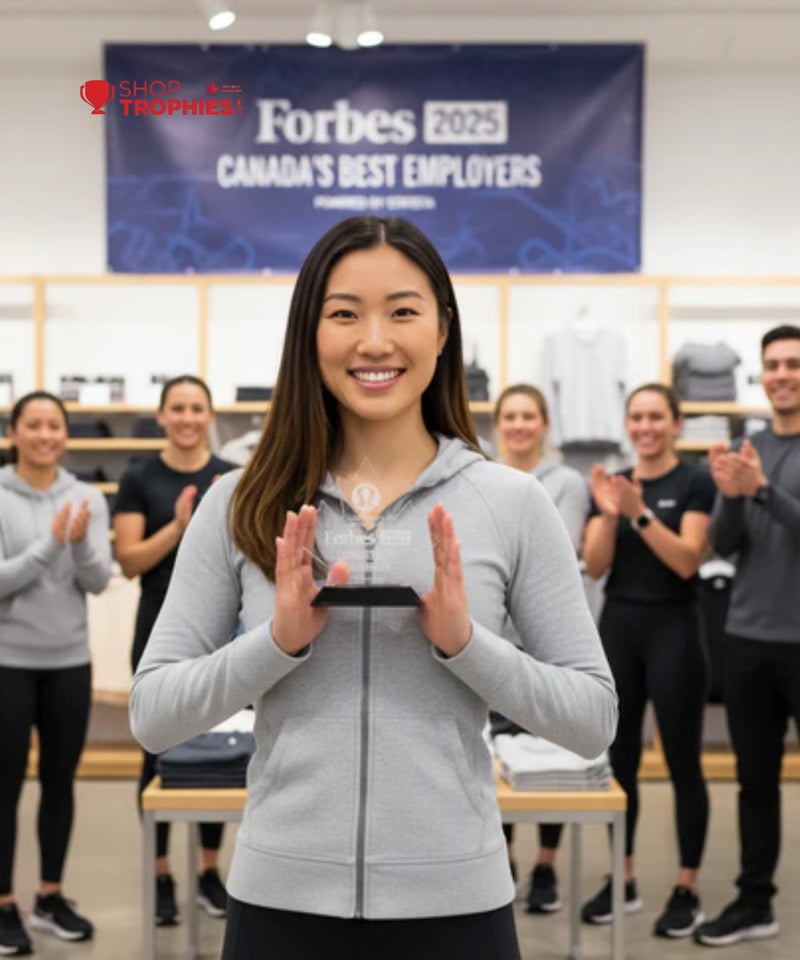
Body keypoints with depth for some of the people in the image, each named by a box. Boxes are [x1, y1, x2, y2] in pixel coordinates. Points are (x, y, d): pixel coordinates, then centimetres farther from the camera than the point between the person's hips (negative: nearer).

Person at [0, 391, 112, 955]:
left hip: (69, 661, 3)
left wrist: (81, 545, -25)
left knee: (60, 781, 10)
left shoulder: (88, 499, 2)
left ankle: (52, 897, 23)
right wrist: (48, 546, -24)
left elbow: (100, 581, -5)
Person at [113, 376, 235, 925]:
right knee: (160, 754, 3)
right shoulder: (140, 479, -2)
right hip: (162, 633, -2)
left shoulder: (234, 478, 3)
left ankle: (211, 873, 20)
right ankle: (161, 877, 14)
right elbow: (130, 561, -6)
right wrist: (178, 526, -19)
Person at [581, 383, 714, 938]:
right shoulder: (611, 483, 9)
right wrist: (608, 514, -15)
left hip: (673, 630, -5)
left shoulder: (696, 483, -5)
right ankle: (624, 881, 20)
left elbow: (686, 562, -15)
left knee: (683, 765, 1)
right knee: (619, 761, 9)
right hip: (617, 628, 5)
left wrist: (639, 514, -23)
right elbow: (594, 567, 1)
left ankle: (687, 890, 11)